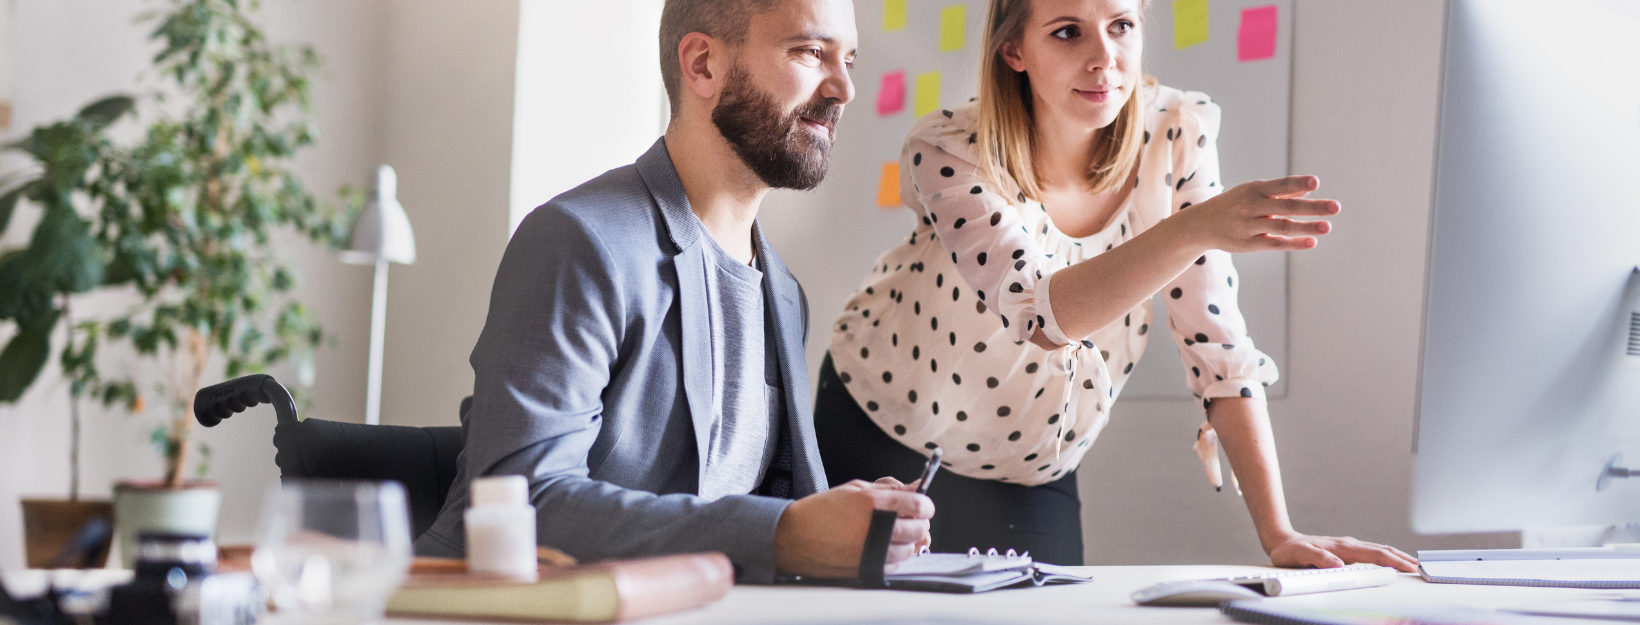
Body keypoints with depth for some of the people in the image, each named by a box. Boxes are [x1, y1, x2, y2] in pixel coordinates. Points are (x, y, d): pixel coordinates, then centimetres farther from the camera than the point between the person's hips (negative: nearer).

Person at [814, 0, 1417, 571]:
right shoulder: (947, 152, -26)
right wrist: (1195, 228, -57)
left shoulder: (1177, 134, -17)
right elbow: (1042, 316, -41)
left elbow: (1216, 345, -15)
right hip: (883, 447, -2)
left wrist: (1279, 534, -22)